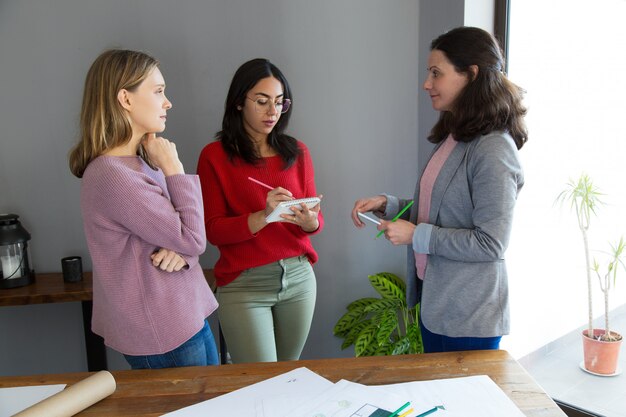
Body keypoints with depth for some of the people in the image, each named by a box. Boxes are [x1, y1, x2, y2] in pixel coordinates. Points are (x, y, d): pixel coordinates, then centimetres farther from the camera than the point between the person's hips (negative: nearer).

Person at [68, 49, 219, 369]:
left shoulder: (139, 162, 6)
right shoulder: (114, 175, -24)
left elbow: (185, 234, 8)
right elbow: (193, 238, -20)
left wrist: (182, 250, -14)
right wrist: (174, 169, -14)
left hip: (188, 316, 9)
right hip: (163, 336, -9)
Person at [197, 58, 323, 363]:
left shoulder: (297, 152, 5)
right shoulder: (215, 155, -5)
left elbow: (316, 219, 7)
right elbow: (213, 230, -9)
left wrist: (310, 221, -16)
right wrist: (262, 217, -25)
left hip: (298, 278, 4)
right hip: (243, 284, -3)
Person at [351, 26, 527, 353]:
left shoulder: (493, 150, -21)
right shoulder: (451, 138, 6)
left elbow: (490, 242, -22)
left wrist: (416, 235, -19)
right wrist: (388, 205, -1)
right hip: (434, 301, 8)